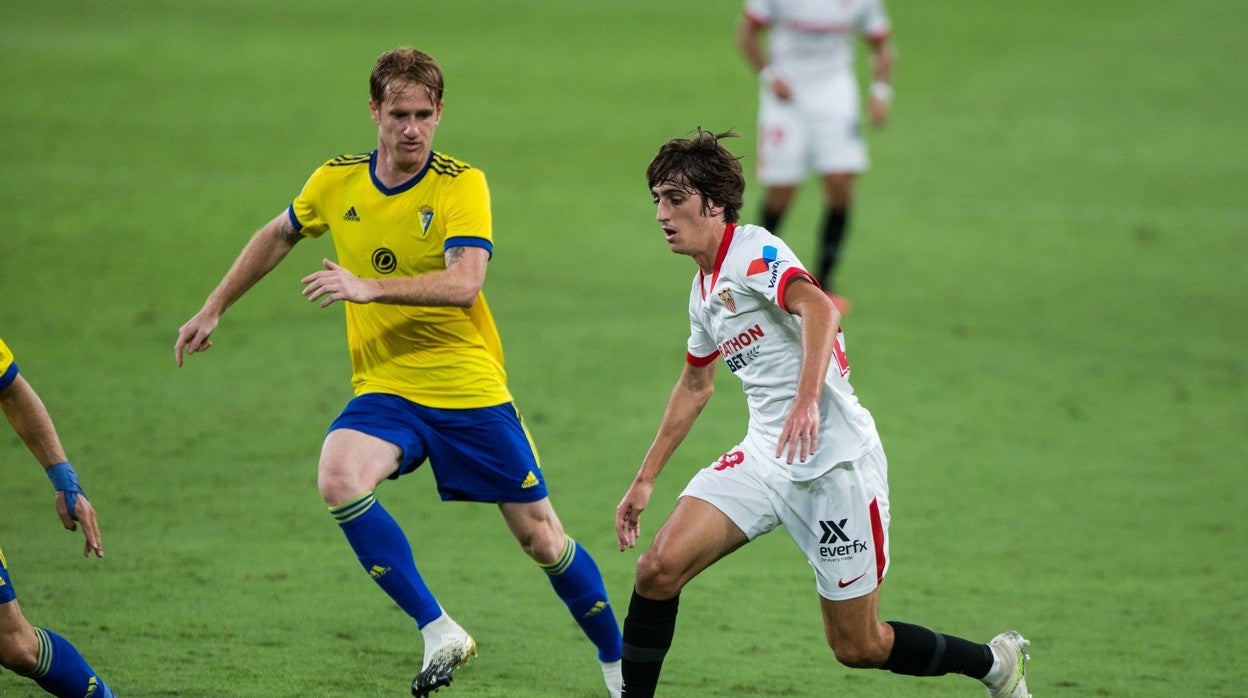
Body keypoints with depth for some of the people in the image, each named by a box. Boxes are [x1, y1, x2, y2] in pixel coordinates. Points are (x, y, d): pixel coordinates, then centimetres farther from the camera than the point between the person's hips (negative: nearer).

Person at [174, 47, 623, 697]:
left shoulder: (461, 184, -11)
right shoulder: (335, 182, 1)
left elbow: (464, 284, -25)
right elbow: (278, 235, 22)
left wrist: (370, 288, -35)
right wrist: (212, 311, 23)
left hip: (471, 392, -3)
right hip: (384, 389, 3)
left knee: (542, 539, 2)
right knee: (339, 479, -29)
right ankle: (438, 632, -22)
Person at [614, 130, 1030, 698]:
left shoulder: (753, 251, -13)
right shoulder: (704, 289, 14)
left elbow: (819, 309, -32)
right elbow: (695, 386, 31)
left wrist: (807, 400, -48)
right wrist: (645, 478, 30)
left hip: (835, 463, -8)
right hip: (765, 458, 8)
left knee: (857, 646, -1)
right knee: (659, 567, -14)